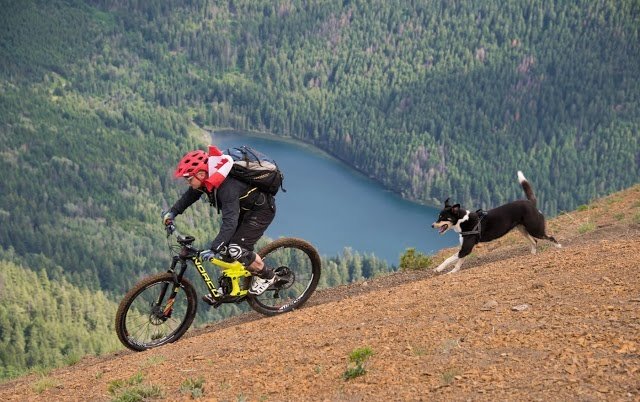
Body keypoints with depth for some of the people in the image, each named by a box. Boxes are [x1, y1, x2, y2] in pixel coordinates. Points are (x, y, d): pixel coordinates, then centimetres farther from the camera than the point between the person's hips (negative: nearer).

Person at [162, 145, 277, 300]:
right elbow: (190, 195, 11)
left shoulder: (227, 186, -37)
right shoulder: (206, 179, -11)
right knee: (225, 247, 3)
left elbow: (230, 222, -43)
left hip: (262, 209, -9)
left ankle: (266, 276, 3)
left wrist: (213, 249, -46)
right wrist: (173, 212, 2)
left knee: (236, 248, -18)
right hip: (243, 209, 9)